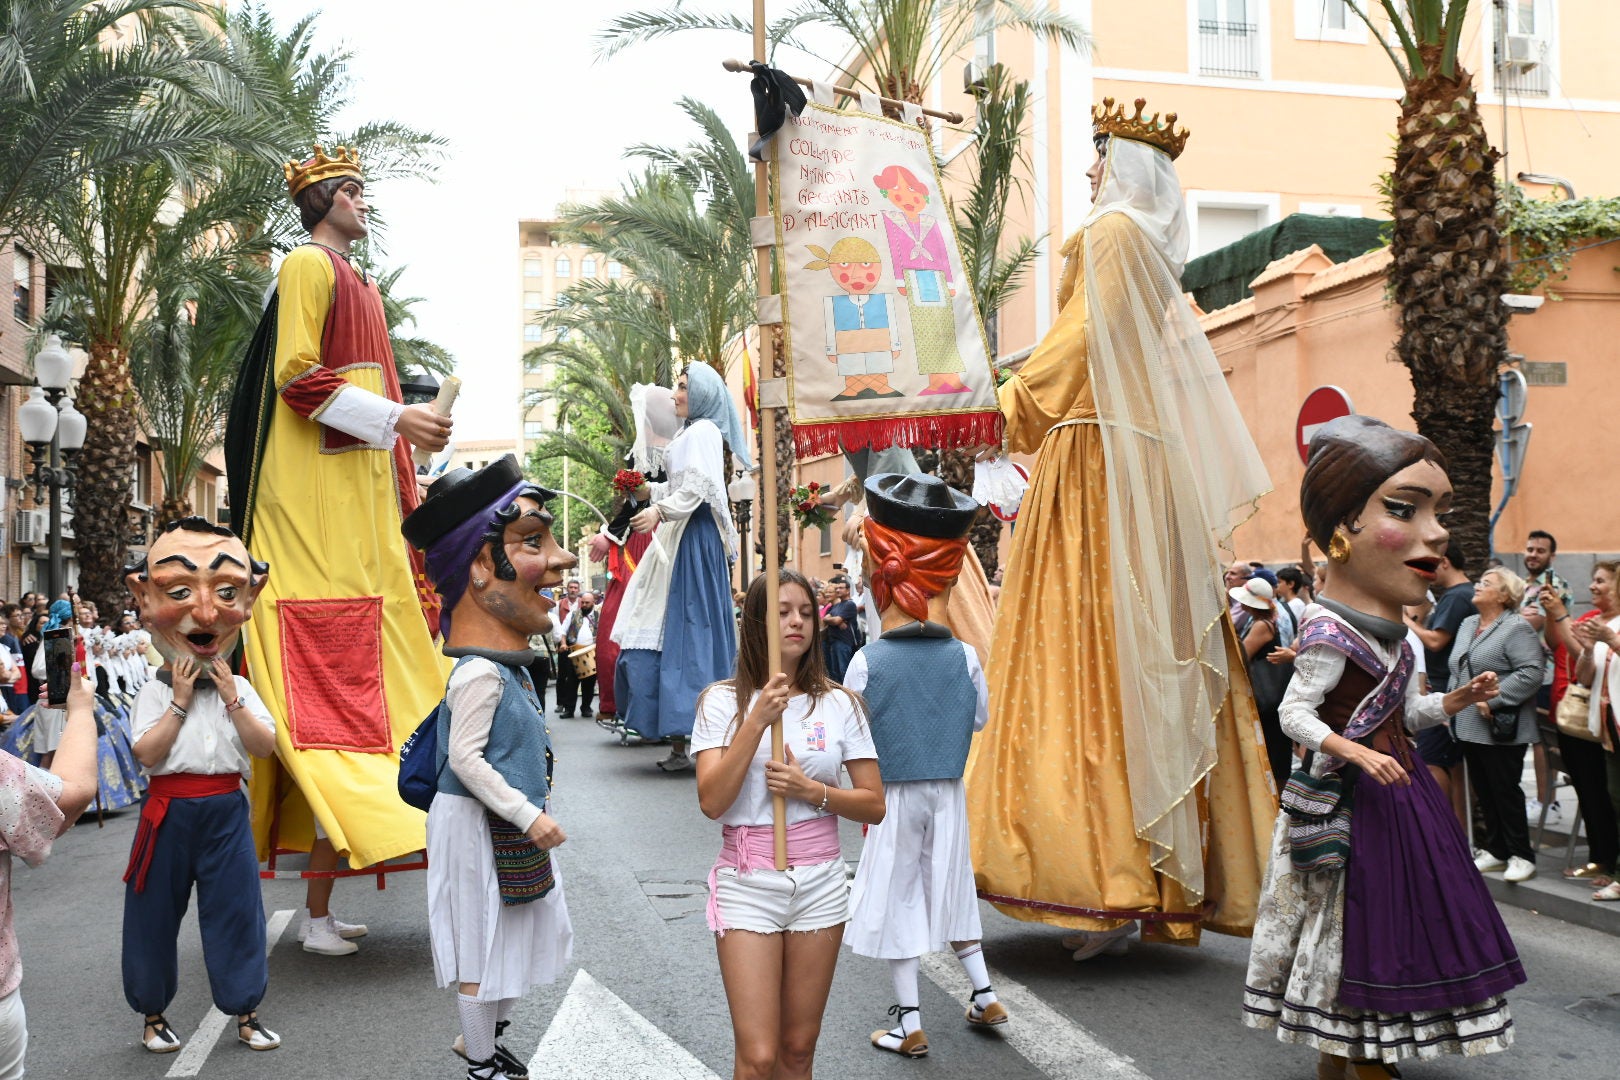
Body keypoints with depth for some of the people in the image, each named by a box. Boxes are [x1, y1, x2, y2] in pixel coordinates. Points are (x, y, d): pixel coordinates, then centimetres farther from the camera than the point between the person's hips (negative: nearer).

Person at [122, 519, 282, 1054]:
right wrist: (180, 702, -16)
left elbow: (265, 746, -8)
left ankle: (245, 1012, 17)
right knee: (155, 913, 7)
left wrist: (232, 700, -14)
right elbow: (147, 753, -15)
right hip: (169, 812, -1)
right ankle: (152, 1014, 25)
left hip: (225, 810, 1)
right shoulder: (154, 691, -3)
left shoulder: (240, 688, 3)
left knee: (236, 909, 4)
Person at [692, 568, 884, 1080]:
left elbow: (873, 805, 3)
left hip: (819, 883, 3)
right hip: (747, 883, -2)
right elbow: (712, 801, -15)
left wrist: (812, 791, -14)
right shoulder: (723, 701, -4)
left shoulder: (839, 704, 2)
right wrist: (758, 719, -21)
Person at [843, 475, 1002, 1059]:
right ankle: (984, 994, 29)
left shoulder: (867, 661, -15)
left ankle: (909, 1024, 12)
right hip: (949, 792, 3)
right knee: (950, 886, 21)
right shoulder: (964, 656, -7)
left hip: (893, 794, -3)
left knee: (897, 897, 7)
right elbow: (980, 717, 6)